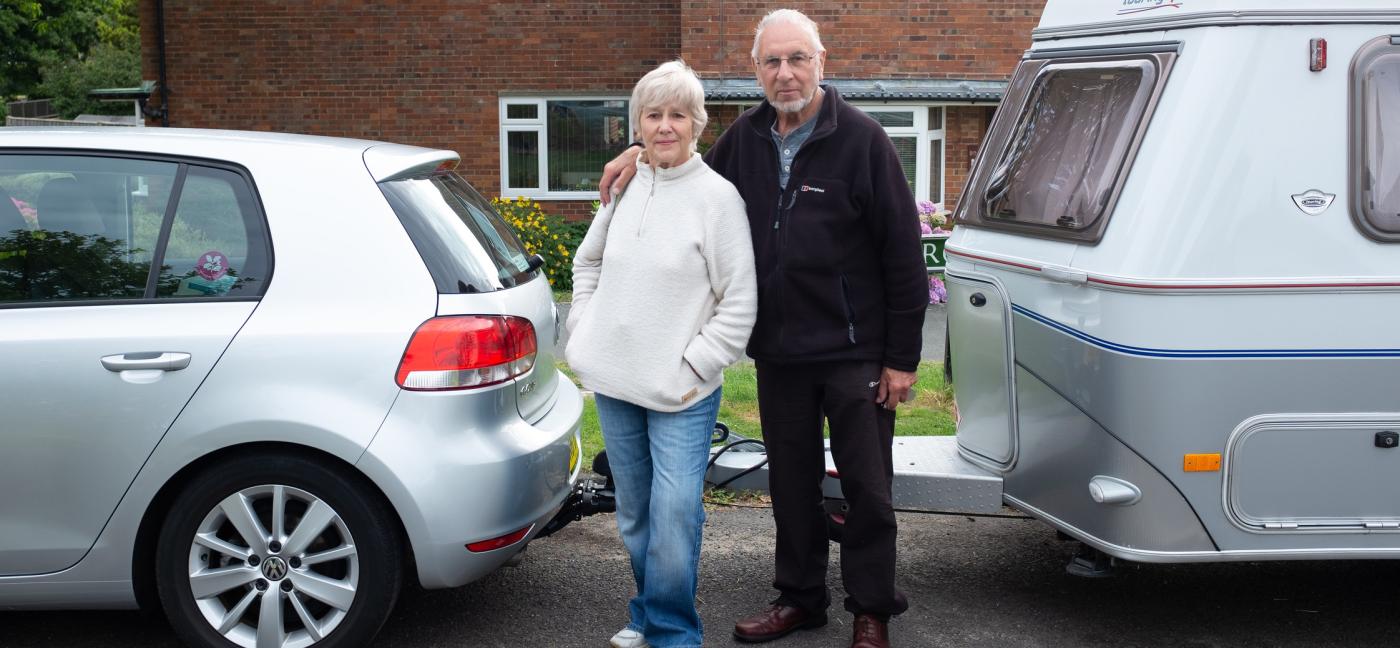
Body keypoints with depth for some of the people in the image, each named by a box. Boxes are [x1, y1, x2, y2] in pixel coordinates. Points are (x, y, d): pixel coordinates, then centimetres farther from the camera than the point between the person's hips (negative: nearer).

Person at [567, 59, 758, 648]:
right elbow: (587, 262, 21)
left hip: (681, 392, -5)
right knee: (634, 513, 16)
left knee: (673, 518, -10)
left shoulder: (717, 195, -9)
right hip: (613, 384, 5)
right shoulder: (623, 186, 6)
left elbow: (740, 300, -10)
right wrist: (584, 330, 10)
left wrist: (693, 365, -13)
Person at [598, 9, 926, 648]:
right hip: (778, 351, 5)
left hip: (855, 353, -5)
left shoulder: (860, 139, -11)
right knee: (792, 482, 16)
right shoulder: (746, 138, 4)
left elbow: (903, 254, -11)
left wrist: (902, 356, -11)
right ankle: (800, 596, 32)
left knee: (866, 487, 6)